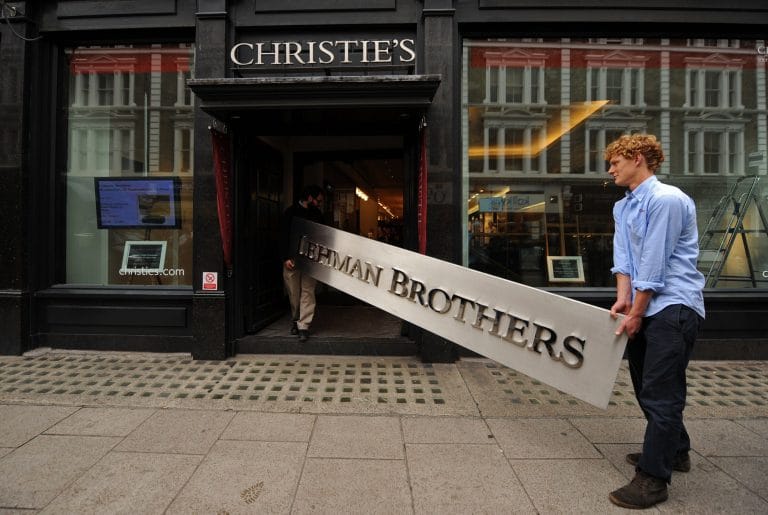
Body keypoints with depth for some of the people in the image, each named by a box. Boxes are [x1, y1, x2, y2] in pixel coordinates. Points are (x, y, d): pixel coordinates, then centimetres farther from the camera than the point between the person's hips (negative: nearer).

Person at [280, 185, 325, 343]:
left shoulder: (317, 214, 11)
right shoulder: (291, 212, -1)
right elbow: (284, 236, -5)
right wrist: (286, 257, -12)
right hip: (292, 258, -2)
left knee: (307, 292, -4)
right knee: (293, 292, 6)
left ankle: (303, 326, -2)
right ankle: (295, 320, 25)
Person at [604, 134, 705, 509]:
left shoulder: (666, 200, -15)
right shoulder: (622, 207, 13)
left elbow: (655, 263, -18)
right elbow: (623, 256, 6)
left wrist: (636, 313, -14)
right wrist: (623, 298, -7)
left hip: (673, 307, -9)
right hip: (645, 306, 9)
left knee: (660, 394, -6)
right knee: (647, 387, 19)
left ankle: (652, 479, 6)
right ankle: (674, 451, 38)